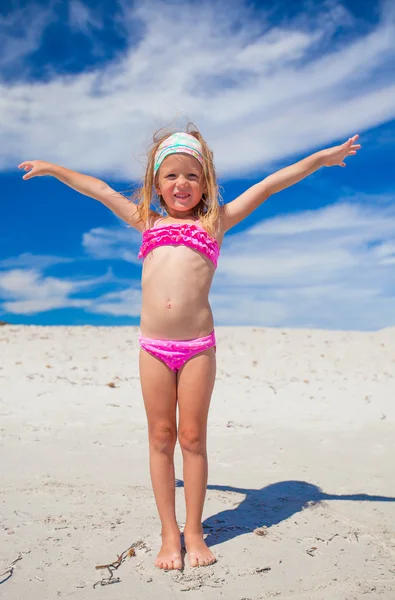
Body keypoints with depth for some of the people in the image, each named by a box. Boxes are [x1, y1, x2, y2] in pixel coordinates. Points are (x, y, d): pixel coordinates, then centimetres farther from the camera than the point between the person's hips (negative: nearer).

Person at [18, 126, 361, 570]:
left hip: (197, 345, -2)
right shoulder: (147, 221, 15)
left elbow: (267, 186, 10)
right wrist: (51, 169, 33)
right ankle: (169, 534, 19)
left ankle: (194, 532, 20)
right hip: (153, 346, 2)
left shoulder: (215, 221, 10)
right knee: (161, 437, 8)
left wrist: (320, 158, 11)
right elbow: (101, 191, 24)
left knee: (193, 437, 6)